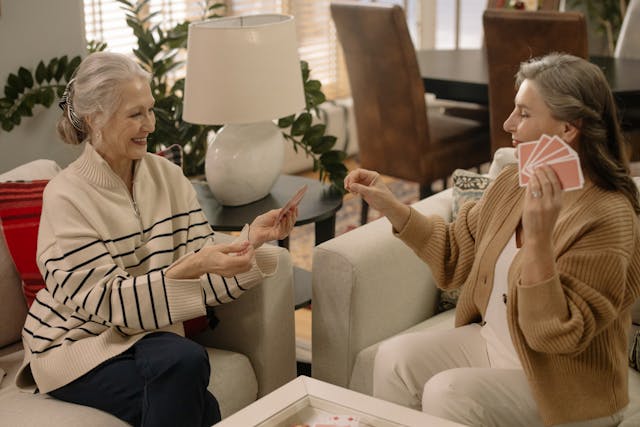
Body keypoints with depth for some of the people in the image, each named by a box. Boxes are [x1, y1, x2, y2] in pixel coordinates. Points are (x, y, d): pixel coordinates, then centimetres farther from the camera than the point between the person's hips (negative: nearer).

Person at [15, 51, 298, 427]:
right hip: (78, 344, -3)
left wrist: (253, 240, -21)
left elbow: (201, 262, -3)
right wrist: (191, 267, -32)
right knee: (183, 362, -29)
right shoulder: (67, 197, -15)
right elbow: (109, 301, -20)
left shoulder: (168, 176, 1)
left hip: (147, 333, 4)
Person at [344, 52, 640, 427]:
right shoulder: (512, 184, -2)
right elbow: (455, 255, 12)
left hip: (563, 384, -7)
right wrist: (389, 206, 2)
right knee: (395, 358, -7)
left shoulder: (608, 221, -25)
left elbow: (555, 336, -27)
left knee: (446, 394, -24)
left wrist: (538, 237, -38)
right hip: (489, 343, 7)